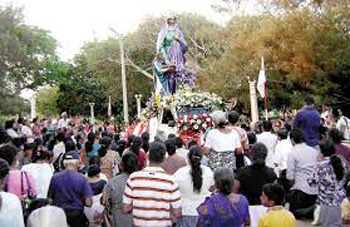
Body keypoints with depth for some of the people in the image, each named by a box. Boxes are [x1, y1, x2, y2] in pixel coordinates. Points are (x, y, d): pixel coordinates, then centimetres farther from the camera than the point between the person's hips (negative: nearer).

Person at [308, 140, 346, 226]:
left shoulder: (322, 165, -16)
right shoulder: (340, 163, 4)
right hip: (339, 198, 7)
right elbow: (342, 181, 15)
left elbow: (313, 182, -11)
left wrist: (309, 179, 11)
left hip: (327, 199, -6)